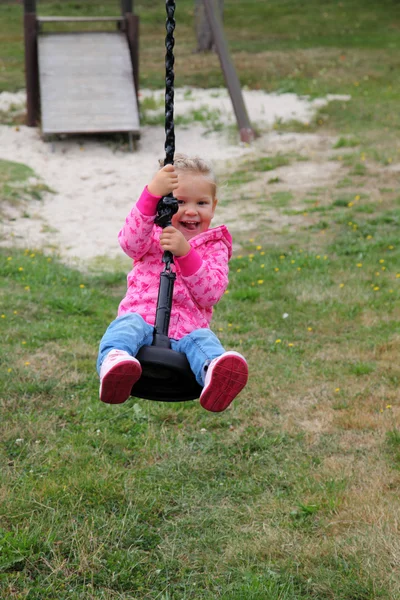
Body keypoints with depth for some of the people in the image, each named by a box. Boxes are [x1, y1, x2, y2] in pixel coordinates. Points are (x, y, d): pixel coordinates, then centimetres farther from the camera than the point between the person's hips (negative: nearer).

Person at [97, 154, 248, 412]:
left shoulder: (215, 247, 16)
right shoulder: (154, 234, 15)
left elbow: (211, 294, -3)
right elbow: (131, 243, -14)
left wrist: (186, 253, -17)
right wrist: (152, 194, -27)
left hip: (187, 330, 1)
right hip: (143, 319, 0)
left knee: (203, 340, -32)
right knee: (129, 324, -33)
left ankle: (215, 377, -66)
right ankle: (114, 360, -66)